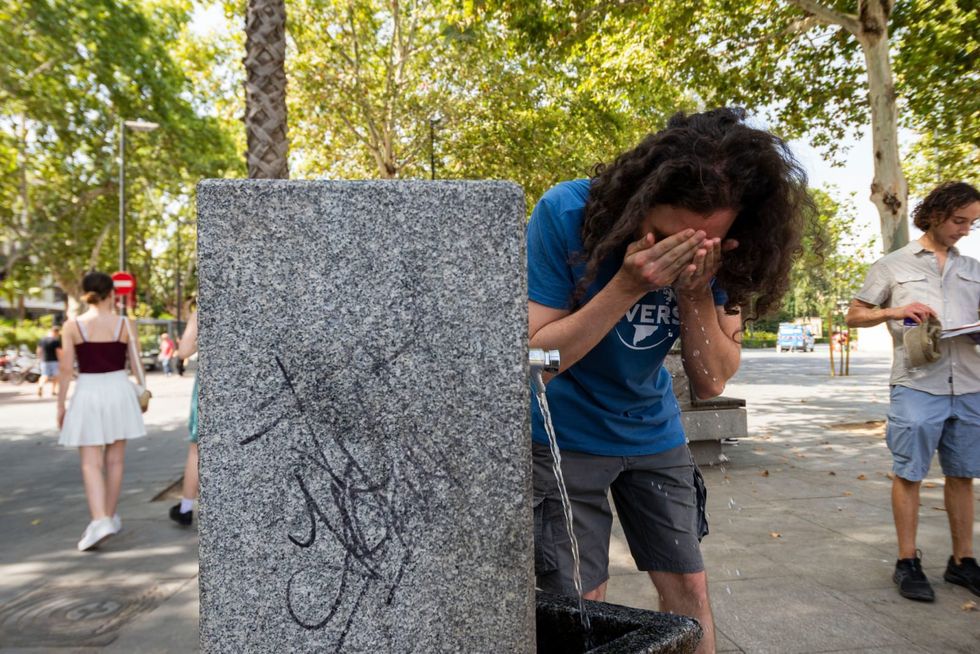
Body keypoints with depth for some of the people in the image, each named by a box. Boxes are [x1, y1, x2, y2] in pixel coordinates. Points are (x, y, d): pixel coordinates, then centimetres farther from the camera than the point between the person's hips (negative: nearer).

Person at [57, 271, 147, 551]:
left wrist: (60, 405, 4)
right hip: (118, 390, 2)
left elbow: (66, 370, -3)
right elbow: (135, 365, 0)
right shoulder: (124, 324, -3)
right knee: (114, 459, 14)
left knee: (91, 464, 1)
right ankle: (110, 517, 24)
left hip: (88, 393, -1)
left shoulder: (72, 326, -5)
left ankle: (99, 521, -14)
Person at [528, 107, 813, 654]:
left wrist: (696, 292, -27)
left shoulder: (719, 254, -13)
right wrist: (628, 287, -34)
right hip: (566, 437, -3)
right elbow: (533, 356, -23)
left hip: (653, 433, 4)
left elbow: (711, 382, -11)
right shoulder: (566, 215, -24)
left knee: (689, 589, 10)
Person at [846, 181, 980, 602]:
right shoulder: (893, 266, 5)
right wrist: (894, 312, -12)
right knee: (909, 473, 1)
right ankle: (907, 562, 12)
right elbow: (854, 315, 5)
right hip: (917, 385, -4)